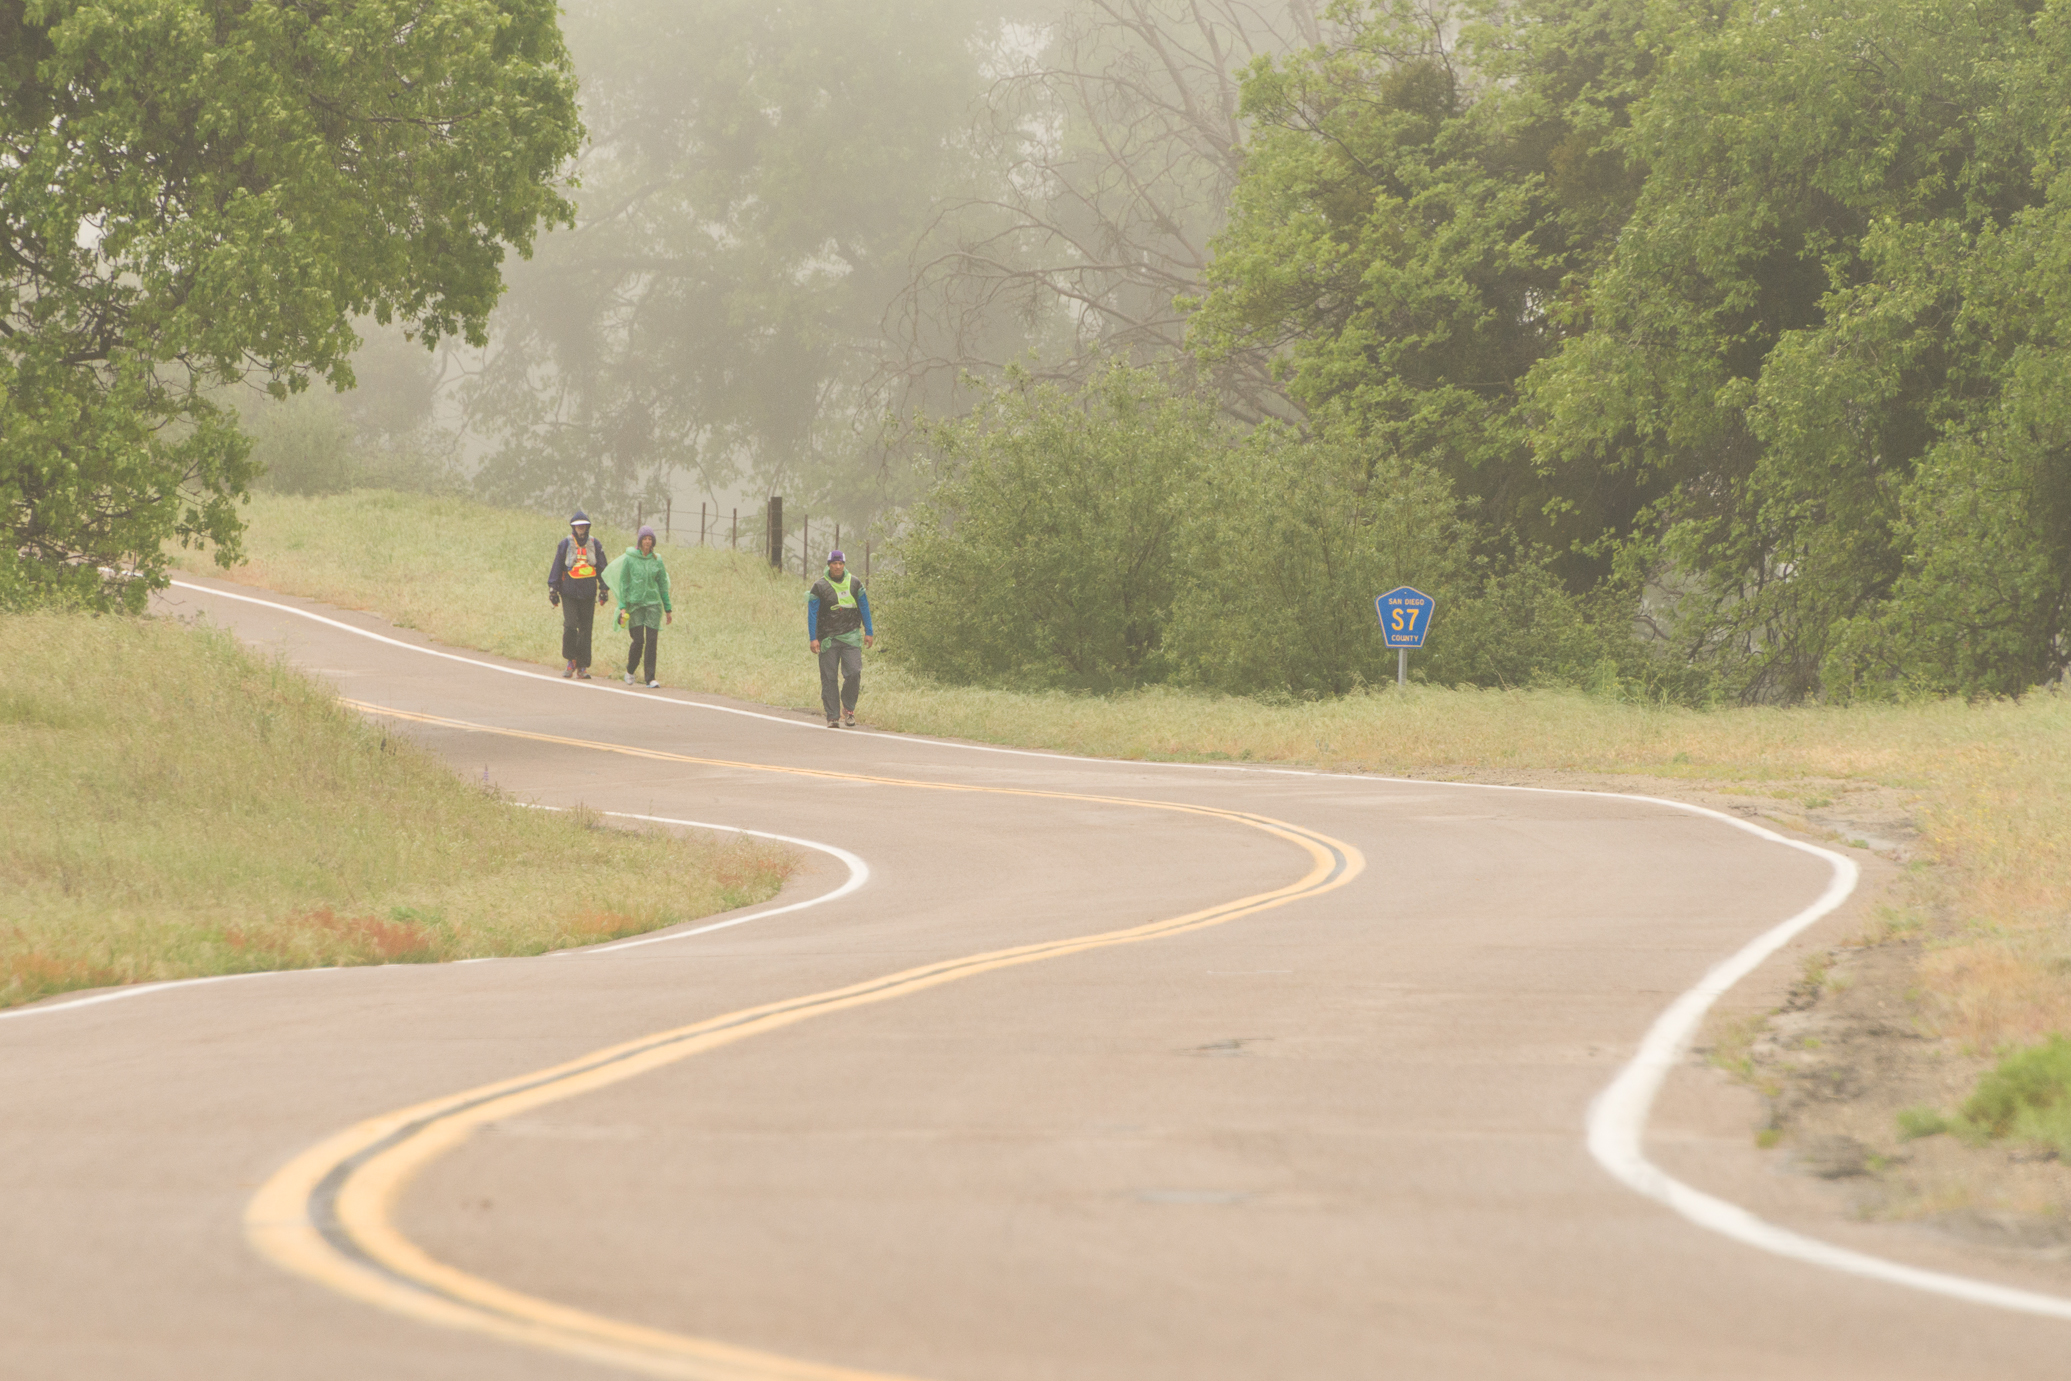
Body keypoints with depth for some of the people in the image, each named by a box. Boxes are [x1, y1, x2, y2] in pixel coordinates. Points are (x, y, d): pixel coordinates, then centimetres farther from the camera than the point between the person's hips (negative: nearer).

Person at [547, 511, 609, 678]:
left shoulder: (595, 545, 9)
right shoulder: (565, 544, 3)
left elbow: (602, 570, 14)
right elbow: (556, 568, 6)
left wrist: (604, 589, 9)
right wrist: (553, 589, 1)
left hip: (588, 594, 2)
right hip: (569, 592, -2)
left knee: (585, 629, 1)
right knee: (570, 626, -14)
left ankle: (582, 666, 6)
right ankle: (571, 660, 1)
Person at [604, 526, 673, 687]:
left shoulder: (657, 560, 7)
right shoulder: (630, 559, 0)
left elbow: (663, 585, 11)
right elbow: (623, 583, 1)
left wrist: (668, 609, 10)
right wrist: (623, 606, -6)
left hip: (653, 603, 2)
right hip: (635, 604, -2)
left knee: (652, 641, -6)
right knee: (638, 641, -5)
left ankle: (650, 678, -3)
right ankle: (630, 671, 20)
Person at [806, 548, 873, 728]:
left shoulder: (855, 584, 6)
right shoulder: (819, 587, -1)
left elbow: (864, 608, 13)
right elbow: (812, 614, -1)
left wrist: (869, 632, 11)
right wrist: (813, 638, -8)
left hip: (851, 637, 1)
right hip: (828, 638, -1)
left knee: (854, 672, -13)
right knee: (829, 678, -1)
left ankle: (848, 707, 10)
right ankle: (833, 717, 6)